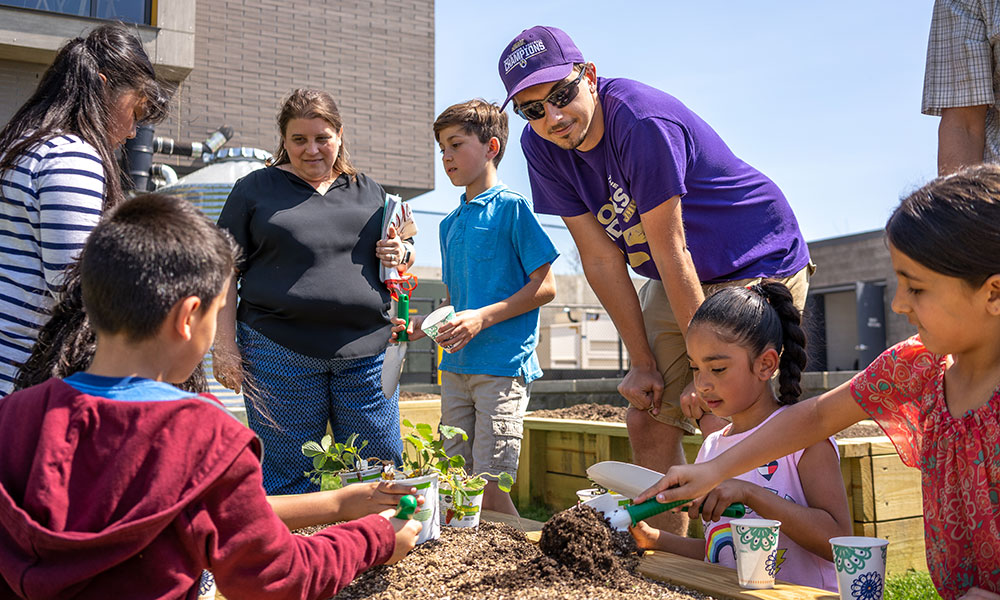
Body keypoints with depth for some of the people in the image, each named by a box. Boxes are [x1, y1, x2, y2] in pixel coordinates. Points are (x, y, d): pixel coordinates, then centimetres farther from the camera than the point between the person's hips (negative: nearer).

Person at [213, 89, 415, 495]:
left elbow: (402, 256, 24)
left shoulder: (370, 192, 16)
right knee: (287, 475, 3)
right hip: (279, 351, -2)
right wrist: (225, 347, -5)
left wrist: (401, 256, -1)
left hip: (365, 349, 3)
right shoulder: (255, 190, 7)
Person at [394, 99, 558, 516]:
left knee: (489, 489, -7)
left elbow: (544, 287, -9)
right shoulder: (450, 224, 17)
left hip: (503, 365, -7)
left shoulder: (510, 207, -5)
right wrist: (426, 321, 4)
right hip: (455, 367, 7)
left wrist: (484, 317, -17)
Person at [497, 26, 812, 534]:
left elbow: (670, 252, -26)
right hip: (677, 280, 7)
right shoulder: (540, 147, -8)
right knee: (647, 418, 3)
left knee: (723, 421, -16)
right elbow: (600, 257, -8)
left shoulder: (642, 122, -28)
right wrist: (642, 362, -8)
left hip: (761, 265, -6)